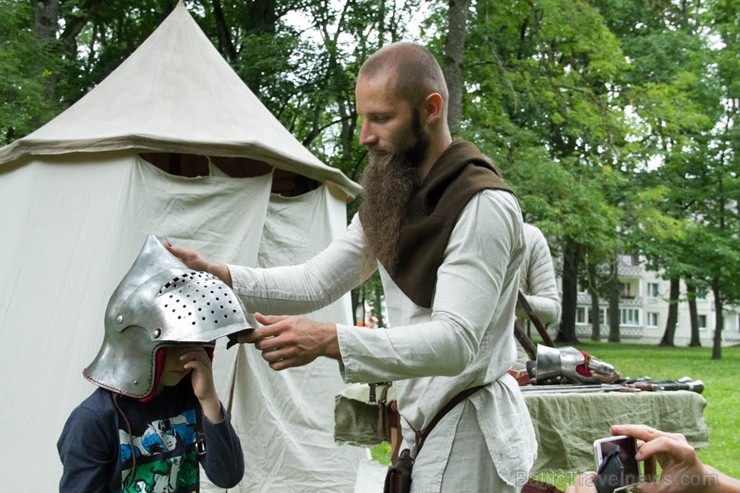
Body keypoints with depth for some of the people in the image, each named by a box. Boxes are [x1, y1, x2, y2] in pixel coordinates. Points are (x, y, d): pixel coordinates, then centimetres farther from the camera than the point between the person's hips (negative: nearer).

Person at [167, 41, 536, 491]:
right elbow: (317, 281, 7)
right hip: (425, 422, 8)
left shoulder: (483, 207, -21)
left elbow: (454, 341, -28)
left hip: (467, 432, -8)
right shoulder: (393, 199, 8)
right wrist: (216, 275, -8)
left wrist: (327, 341, -40)